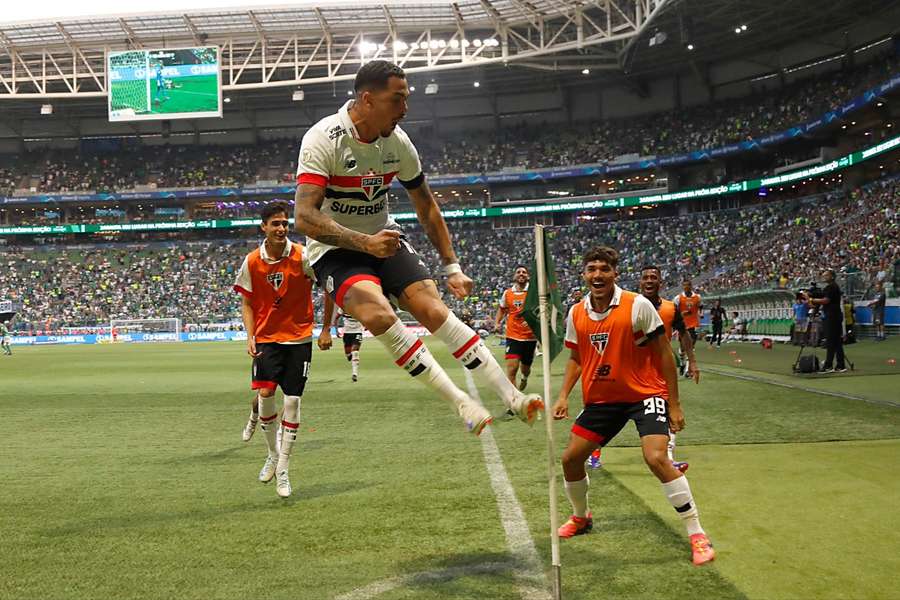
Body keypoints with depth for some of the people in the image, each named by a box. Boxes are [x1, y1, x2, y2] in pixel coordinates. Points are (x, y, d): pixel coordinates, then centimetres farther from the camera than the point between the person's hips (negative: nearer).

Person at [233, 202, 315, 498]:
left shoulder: (303, 257, -10)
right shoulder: (252, 262, -3)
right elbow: (247, 303, 6)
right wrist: (250, 337, -7)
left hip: (299, 337, -1)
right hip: (266, 337, 1)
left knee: (293, 400, -1)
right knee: (265, 393, -13)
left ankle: (283, 470, 9)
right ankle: (273, 454, 14)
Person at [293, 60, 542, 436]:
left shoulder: (397, 142, -3)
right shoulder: (324, 139, -20)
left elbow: (426, 207, 11)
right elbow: (304, 218, -29)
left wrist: (452, 267, 9)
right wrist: (364, 242, -39)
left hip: (384, 239, 5)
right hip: (335, 250, -4)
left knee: (433, 309, -17)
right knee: (377, 313, -32)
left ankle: (512, 397, -16)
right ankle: (461, 402, -27)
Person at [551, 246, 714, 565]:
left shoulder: (637, 305, -16)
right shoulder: (576, 314, -1)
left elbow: (664, 353, -11)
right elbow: (576, 358, 15)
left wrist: (674, 405, -11)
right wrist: (563, 395, 1)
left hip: (646, 394, -5)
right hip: (601, 398, 6)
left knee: (656, 458, -25)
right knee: (570, 458, 5)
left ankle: (697, 535, -13)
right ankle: (581, 517, 35)